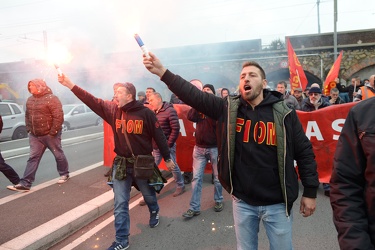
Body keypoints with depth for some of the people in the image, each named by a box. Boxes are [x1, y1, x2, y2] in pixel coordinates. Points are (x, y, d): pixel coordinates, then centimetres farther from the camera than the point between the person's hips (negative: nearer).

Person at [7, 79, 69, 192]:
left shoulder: (51, 98, -15)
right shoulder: (30, 100, 10)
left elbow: (58, 116, -20)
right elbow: (27, 115, 21)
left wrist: (53, 132, -19)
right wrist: (29, 129, 10)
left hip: (50, 134, -7)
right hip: (34, 135, 7)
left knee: (58, 155, 8)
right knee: (33, 158, 4)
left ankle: (64, 174, 28)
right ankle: (25, 184, 3)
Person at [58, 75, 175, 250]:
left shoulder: (146, 113, -14)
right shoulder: (112, 110, -2)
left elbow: (159, 136, -9)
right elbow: (91, 100, -3)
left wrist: (167, 158, -5)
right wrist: (70, 84, -8)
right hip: (121, 164, 3)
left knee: (149, 195, 21)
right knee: (120, 204, 4)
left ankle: (154, 213, 54)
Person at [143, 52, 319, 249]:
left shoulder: (284, 114, -8)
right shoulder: (228, 108, -4)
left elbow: (304, 152, -4)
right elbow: (194, 95, -10)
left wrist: (310, 192, -3)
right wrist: (162, 72, -18)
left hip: (276, 203, -1)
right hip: (242, 201, 2)